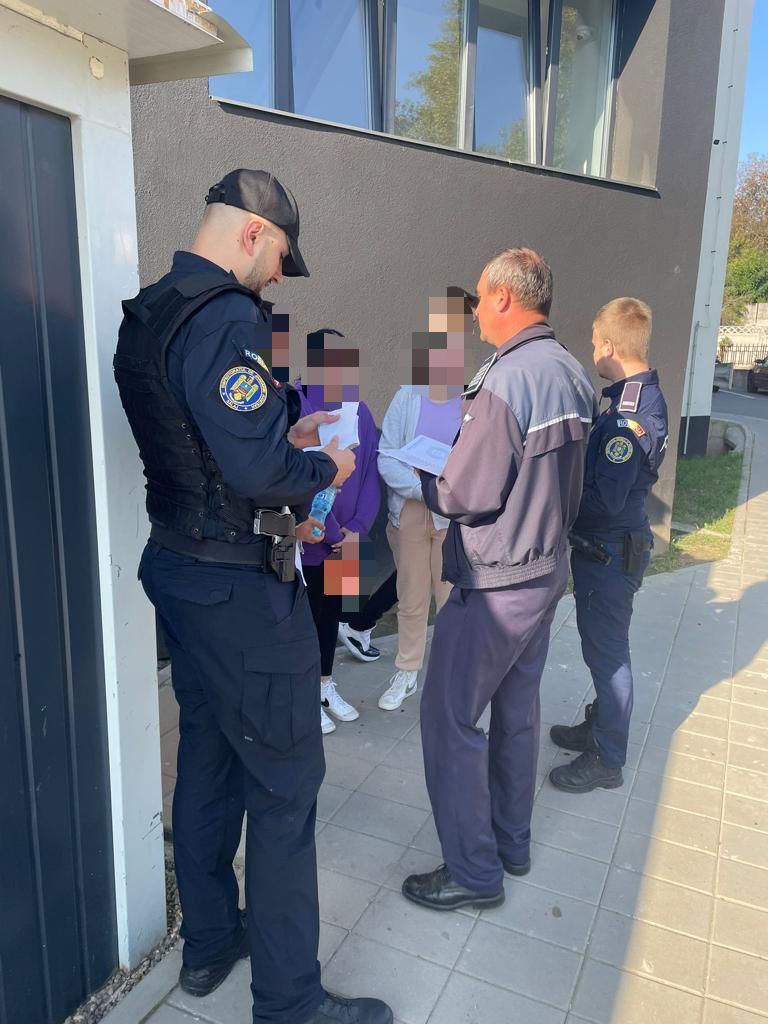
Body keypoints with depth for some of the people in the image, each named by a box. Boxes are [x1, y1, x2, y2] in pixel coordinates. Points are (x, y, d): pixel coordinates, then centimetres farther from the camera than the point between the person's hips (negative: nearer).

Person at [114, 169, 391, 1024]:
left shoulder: (145, 316, 11)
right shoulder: (225, 319, -20)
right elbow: (259, 471, -27)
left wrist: (282, 435, 13)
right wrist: (326, 467, -8)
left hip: (178, 570, 10)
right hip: (238, 589, -10)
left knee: (206, 758, 21)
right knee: (284, 782, 3)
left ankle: (207, 945, 39)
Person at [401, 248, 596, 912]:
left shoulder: (507, 380, -22)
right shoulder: (572, 374, 7)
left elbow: (468, 495, -20)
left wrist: (421, 477, -3)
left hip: (496, 582, -9)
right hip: (549, 568, 9)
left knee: (450, 718, 3)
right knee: (517, 709, 19)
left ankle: (474, 873, 15)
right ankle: (513, 843, 35)